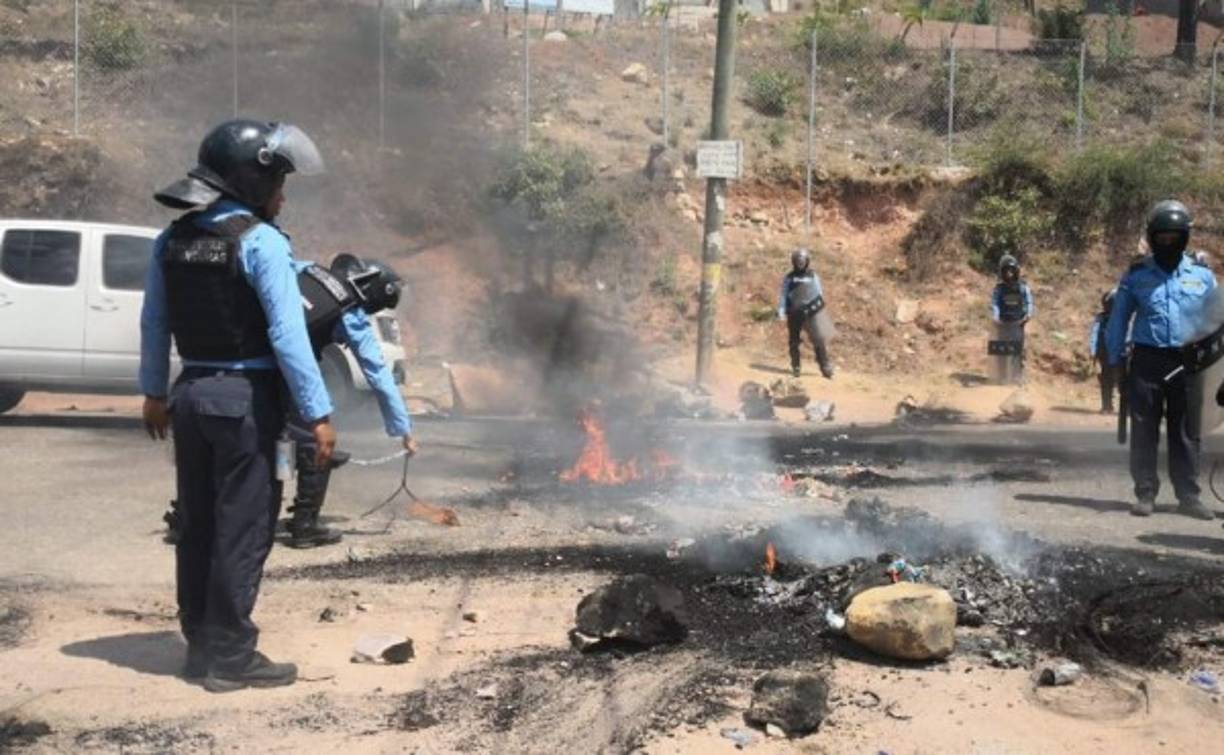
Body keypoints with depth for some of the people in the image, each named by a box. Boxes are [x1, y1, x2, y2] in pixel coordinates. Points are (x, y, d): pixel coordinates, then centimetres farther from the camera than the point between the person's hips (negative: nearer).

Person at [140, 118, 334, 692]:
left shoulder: (172, 240, 6)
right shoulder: (260, 241, -15)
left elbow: (153, 323, 13)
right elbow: (287, 334, -19)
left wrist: (154, 393, 24)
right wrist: (317, 413, -17)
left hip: (191, 394, 7)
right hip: (246, 398, -7)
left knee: (197, 527, 15)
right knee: (242, 531, 1)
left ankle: (200, 646, 24)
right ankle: (230, 657, 7)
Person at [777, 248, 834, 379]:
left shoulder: (813, 276, 6)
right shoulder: (788, 278, 4)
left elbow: (820, 294, 13)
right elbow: (783, 296, 2)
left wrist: (819, 308, 13)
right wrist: (781, 312, -9)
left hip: (812, 313, 0)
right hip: (795, 314, 0)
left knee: (820, 340, -9)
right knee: (794, 342, 7)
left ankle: (826, 368, -5)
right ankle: (795, 368, 21)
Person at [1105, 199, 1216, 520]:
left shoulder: (1202, 276, 7)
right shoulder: (1136, 275, 4)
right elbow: (1118, 321, 8)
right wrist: (1115, 363, 5)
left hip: (1186, 364, 1)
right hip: (1147, 361, -1)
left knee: (1186, 433, 6)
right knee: (1144, 431, 2)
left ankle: (1189, 495, 14)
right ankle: (1145, 494, 9)